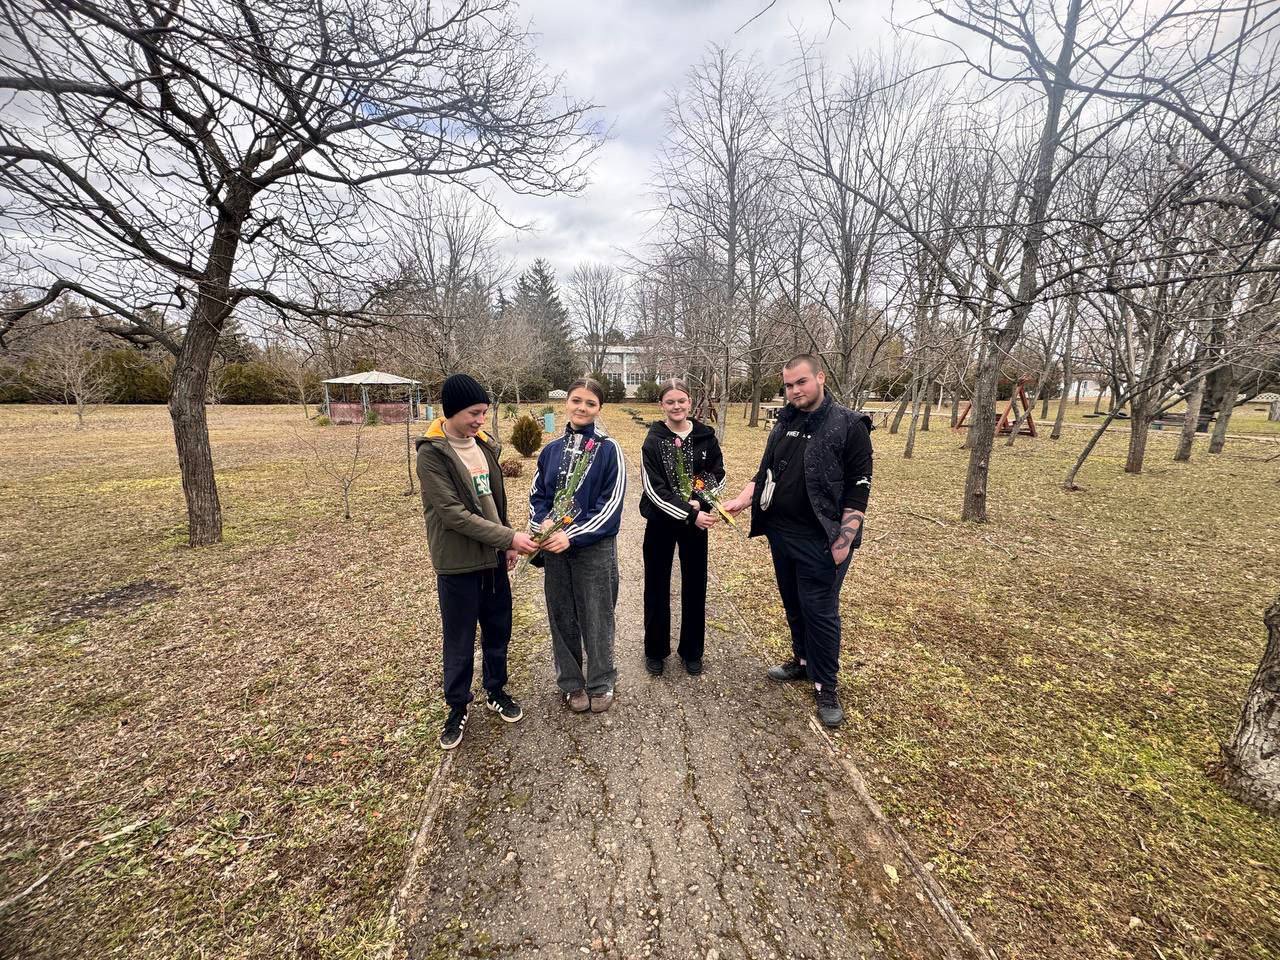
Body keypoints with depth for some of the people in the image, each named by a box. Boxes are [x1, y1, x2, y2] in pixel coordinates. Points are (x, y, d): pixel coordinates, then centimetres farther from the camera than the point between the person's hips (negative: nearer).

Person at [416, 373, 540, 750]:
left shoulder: (485, 445, 5)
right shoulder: (432, 454, -16)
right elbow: (453, 513, -22)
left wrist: (507, 544, 6)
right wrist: (509, 537, -23)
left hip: (494, 560, 6)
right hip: (457, 565, -6)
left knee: (498, 632, 18)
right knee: (459, 642, 10)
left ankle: (496, 691, 40)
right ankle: (457, 708, 32)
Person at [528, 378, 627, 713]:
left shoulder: (608, 449, -8)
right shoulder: (551, 450, 5)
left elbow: (611, 504, -13)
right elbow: (537, 495, 11)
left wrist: (573, 536, -20)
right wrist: (544, 523, -10)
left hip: (595, 548, -4)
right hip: (555, 549, 4)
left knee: (597, 620, 9)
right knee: (562, 619, 14)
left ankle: (601, 684, 31)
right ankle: (571, 684, 34)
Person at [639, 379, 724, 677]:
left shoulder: (705, 436, -2)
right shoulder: (653, 441, -9)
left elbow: (719, 475, 1)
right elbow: (654, 489, -15)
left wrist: (699, 503, -17)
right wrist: (690, 514, -22)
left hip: (697, 521, 2)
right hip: (661, 522, -2)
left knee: (695, 586, 11)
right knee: (657, 587, 8)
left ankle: (692, 651, 30)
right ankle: (655, 650, 28)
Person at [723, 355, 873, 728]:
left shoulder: (849, 426, -10)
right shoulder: (783, 424, 9)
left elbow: (858, 489, -11)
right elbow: (764, 473, 13)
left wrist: (845, 539, -16)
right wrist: (740, 500, -2)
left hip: (821, 540, -6)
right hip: (781, 533, 6)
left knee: (820, 611, 2)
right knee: (793, 605, 19)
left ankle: (826, 687, 19)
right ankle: (803, 660, 39)